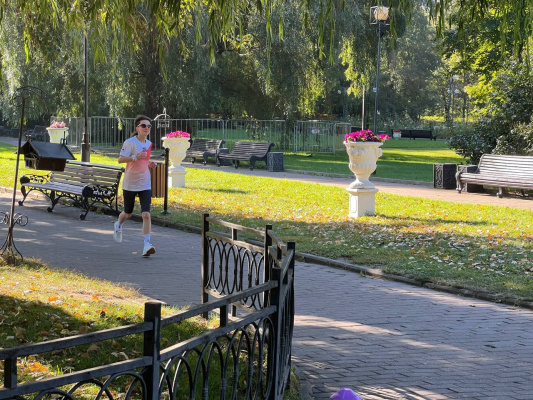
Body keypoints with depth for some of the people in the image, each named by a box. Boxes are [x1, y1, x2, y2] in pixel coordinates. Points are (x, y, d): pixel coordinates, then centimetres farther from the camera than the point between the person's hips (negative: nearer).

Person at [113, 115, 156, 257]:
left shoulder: (149, 144, 9)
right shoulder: (130, 142, -10)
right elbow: (120, 159, -19)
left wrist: (149, 165, 5)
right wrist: (135, 157, -32)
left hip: (145, 185, 4)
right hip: (130, 184, -4)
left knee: (146, 214, -12)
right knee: (128, 213, 13)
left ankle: (147, 245, -15)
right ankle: (118, 225, 49)